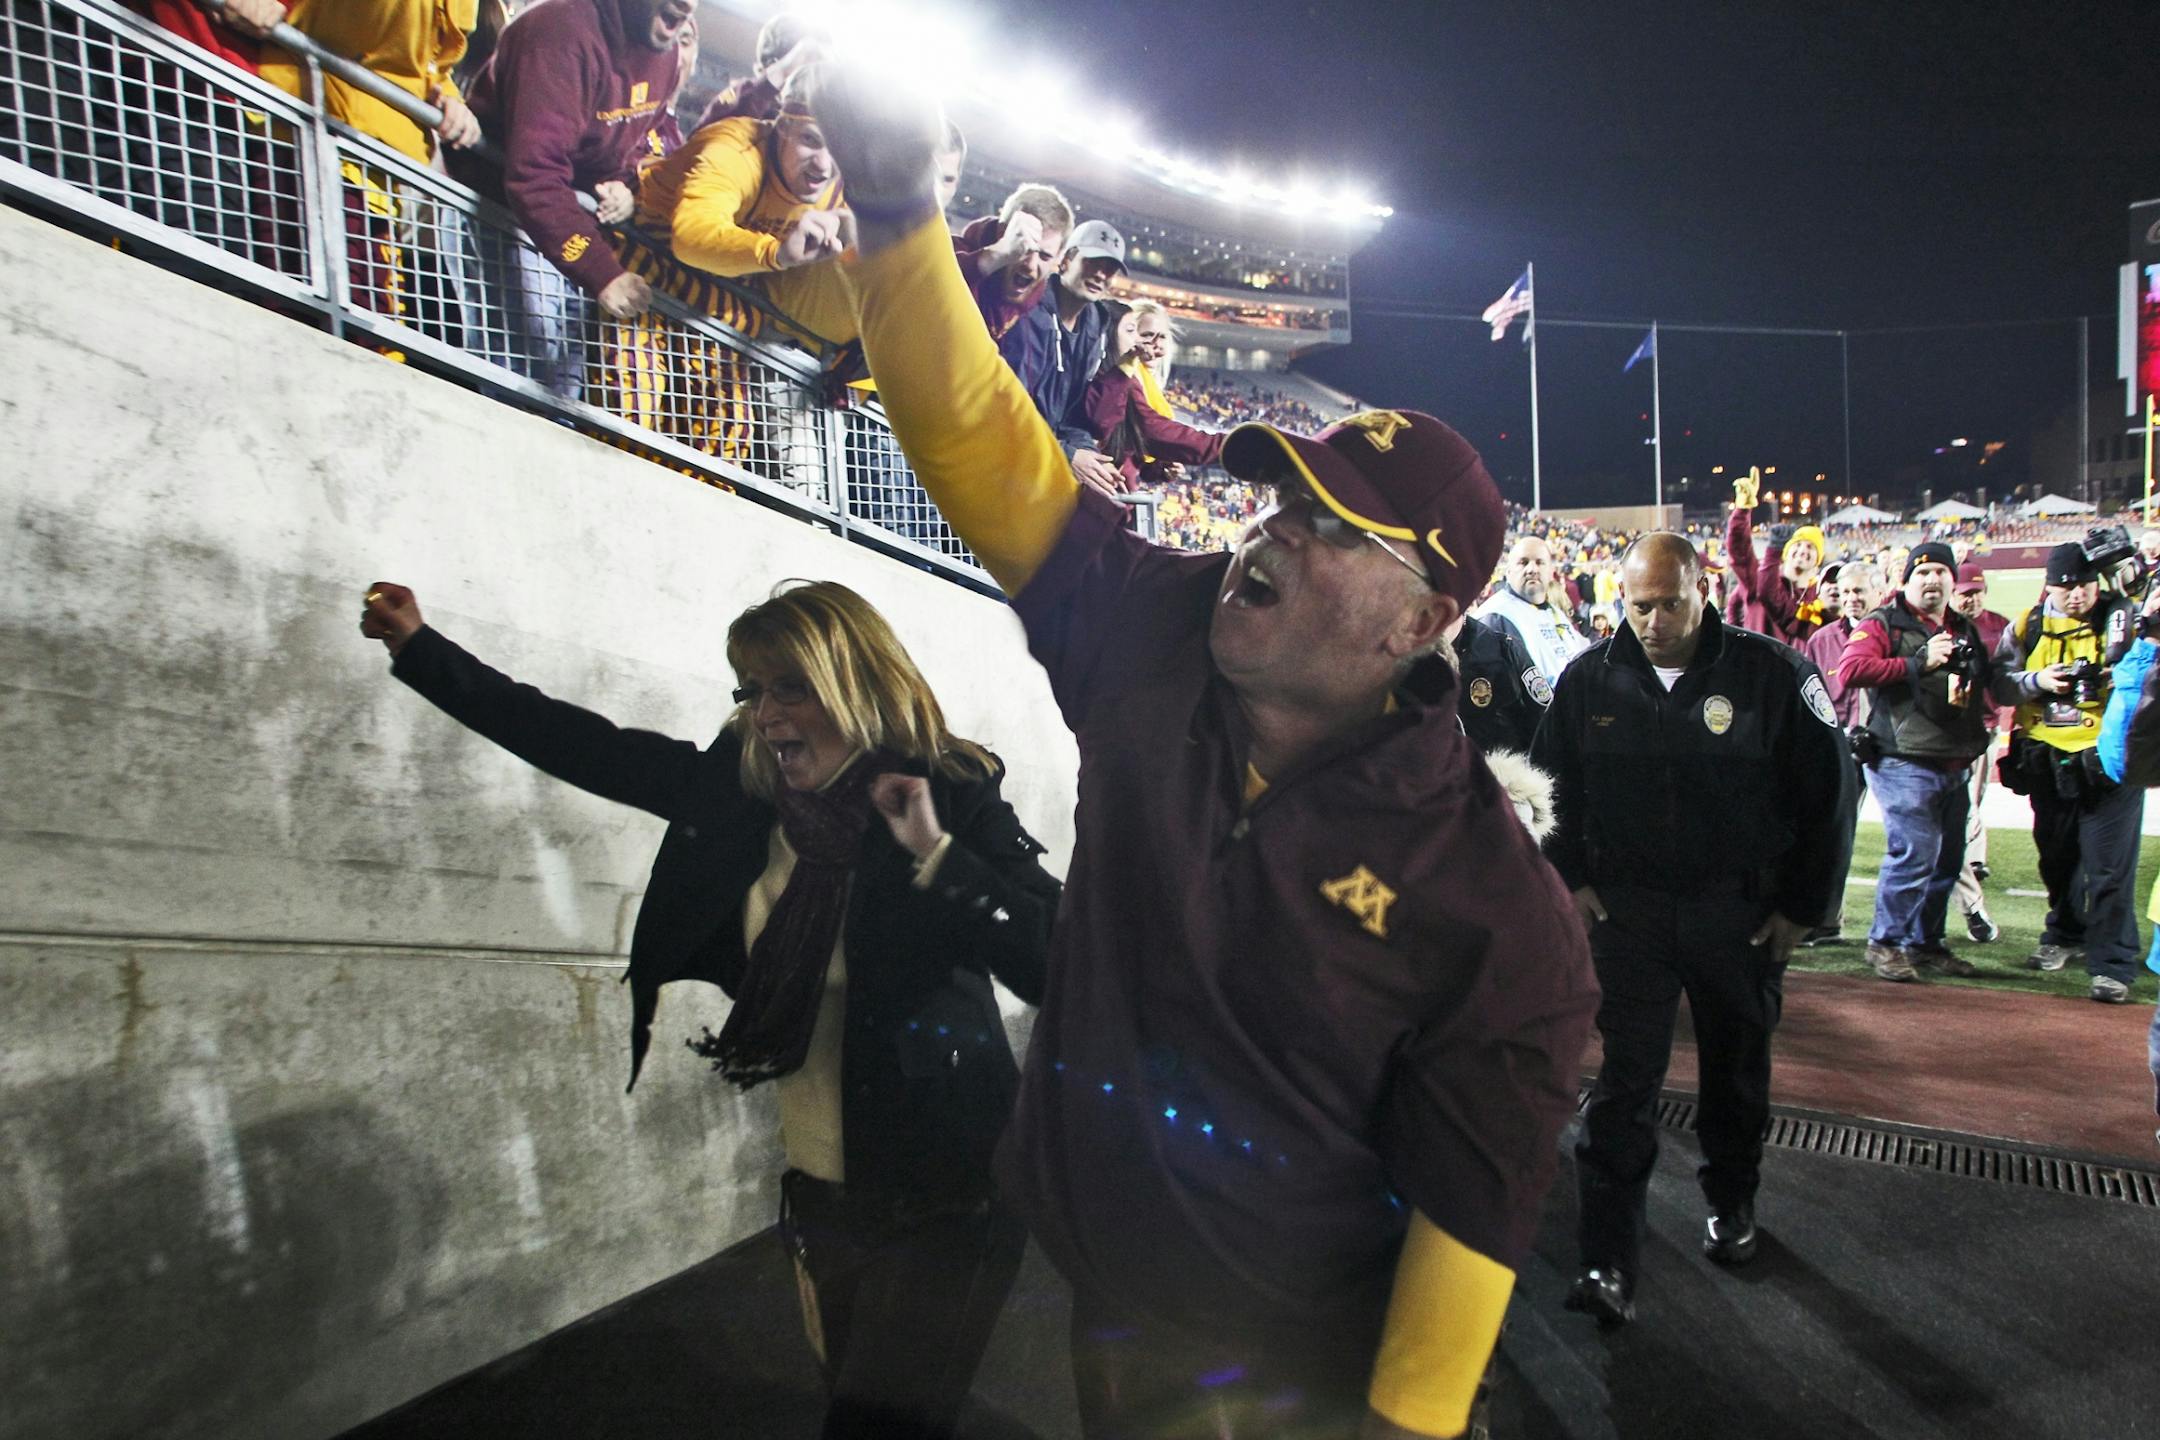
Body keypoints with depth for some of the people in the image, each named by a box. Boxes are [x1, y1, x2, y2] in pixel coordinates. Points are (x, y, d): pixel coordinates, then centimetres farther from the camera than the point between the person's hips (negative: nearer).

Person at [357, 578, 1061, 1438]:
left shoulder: (952, 800, -17)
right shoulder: (744, 786, -2)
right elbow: (584, 746, 6)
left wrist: (935, 852, -30)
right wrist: (419, 647, 9)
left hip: (939, 1203, -6)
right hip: (820, 1195, 6)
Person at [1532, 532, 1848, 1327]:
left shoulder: (1771, 673, -9)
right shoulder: (1590, 678, -4)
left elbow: (1827, 792, -1)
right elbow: (1552, 784, 9)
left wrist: (1802, 906, -1)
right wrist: (1571, 879, 3)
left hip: (1741, 912, 0)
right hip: (1628, 907, 0)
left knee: (1737, 1069, 17)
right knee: (1626, 1079, -3)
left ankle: (1731, 1203, 42)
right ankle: (1610, 1261, 1)